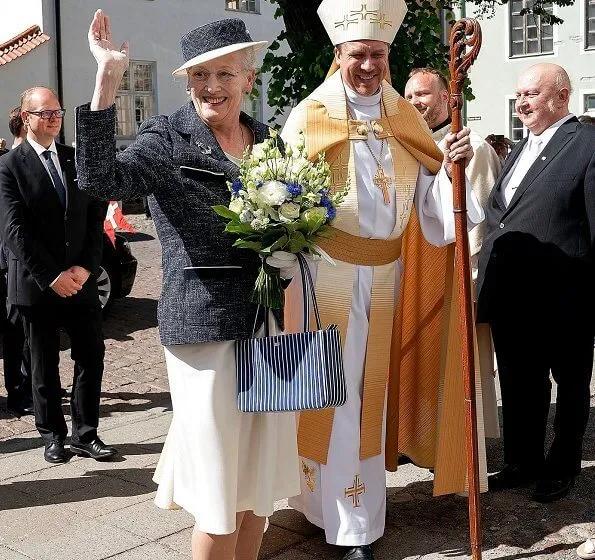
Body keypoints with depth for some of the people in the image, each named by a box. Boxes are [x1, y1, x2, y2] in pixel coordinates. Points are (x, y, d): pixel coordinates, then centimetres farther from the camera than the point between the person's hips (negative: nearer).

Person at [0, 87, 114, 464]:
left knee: (92, 356, 3)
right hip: (36, 285, -3)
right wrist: (51, 276, -15)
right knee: (45, 365, 9)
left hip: (81, 279, 3)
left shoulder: (79, 160, 8)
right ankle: (53, 435, 23)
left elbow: (95, 218, 5)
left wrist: (86, 267, -7)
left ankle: (85, 434, 16)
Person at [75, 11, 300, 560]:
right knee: (220, 493, 4)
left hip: (271, 322, 5)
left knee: (261, 478, 16)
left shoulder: (268, 139, 10)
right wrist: (108, 79, -32)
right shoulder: (167, 139, -6)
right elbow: (100, 179, -26)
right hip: (205, 324, -5)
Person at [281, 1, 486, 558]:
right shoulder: (309, 117, -5)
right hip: (326, 275, -4)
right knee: (332, 392, 2)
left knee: (370, 390, 14)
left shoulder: (405, 119, 7)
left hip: (383, 276, 4)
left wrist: (451, 166, -18)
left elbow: (430, 196, 1)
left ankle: (358, 505, 31)